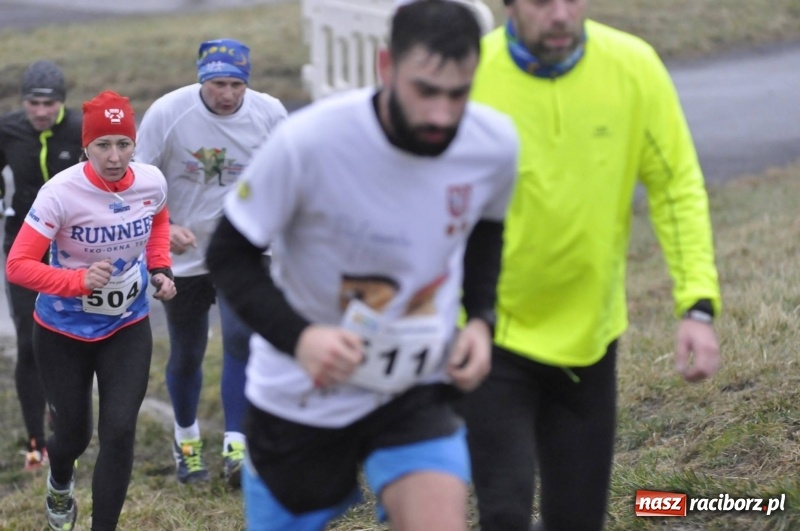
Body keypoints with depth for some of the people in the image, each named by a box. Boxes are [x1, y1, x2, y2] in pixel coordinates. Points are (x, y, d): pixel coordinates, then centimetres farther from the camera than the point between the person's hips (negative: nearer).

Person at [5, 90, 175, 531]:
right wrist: (79, 281, -38)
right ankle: (59, 484, 52)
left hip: (127, 328, 2)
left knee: (119, 433, -10)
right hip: (64, 332, -2)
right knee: (74, 435, 14)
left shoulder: (152, 182, -12)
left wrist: (160, 269, -2)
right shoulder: (61, 193, -26)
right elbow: (17, 265, -26)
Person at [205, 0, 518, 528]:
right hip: (304, 393, -2)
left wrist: (481, 318, -5)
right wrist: (298, 337, -30)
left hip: (419, 389, 2)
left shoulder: (496, 143, -14)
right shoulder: (307, 142, -26)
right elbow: (231, 254, -14)